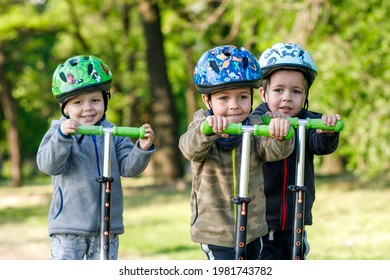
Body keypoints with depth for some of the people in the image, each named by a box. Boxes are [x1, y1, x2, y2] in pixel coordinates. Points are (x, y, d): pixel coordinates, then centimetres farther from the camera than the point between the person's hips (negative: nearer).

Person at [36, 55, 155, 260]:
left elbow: (128, 167, 0)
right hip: (68, 227, -3)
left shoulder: (113, 134, 5)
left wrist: (142, 149, -20)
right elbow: (48, 165, -18)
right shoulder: (58, 133, -4)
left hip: (107, 227, 3)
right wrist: (62, 136, -34)